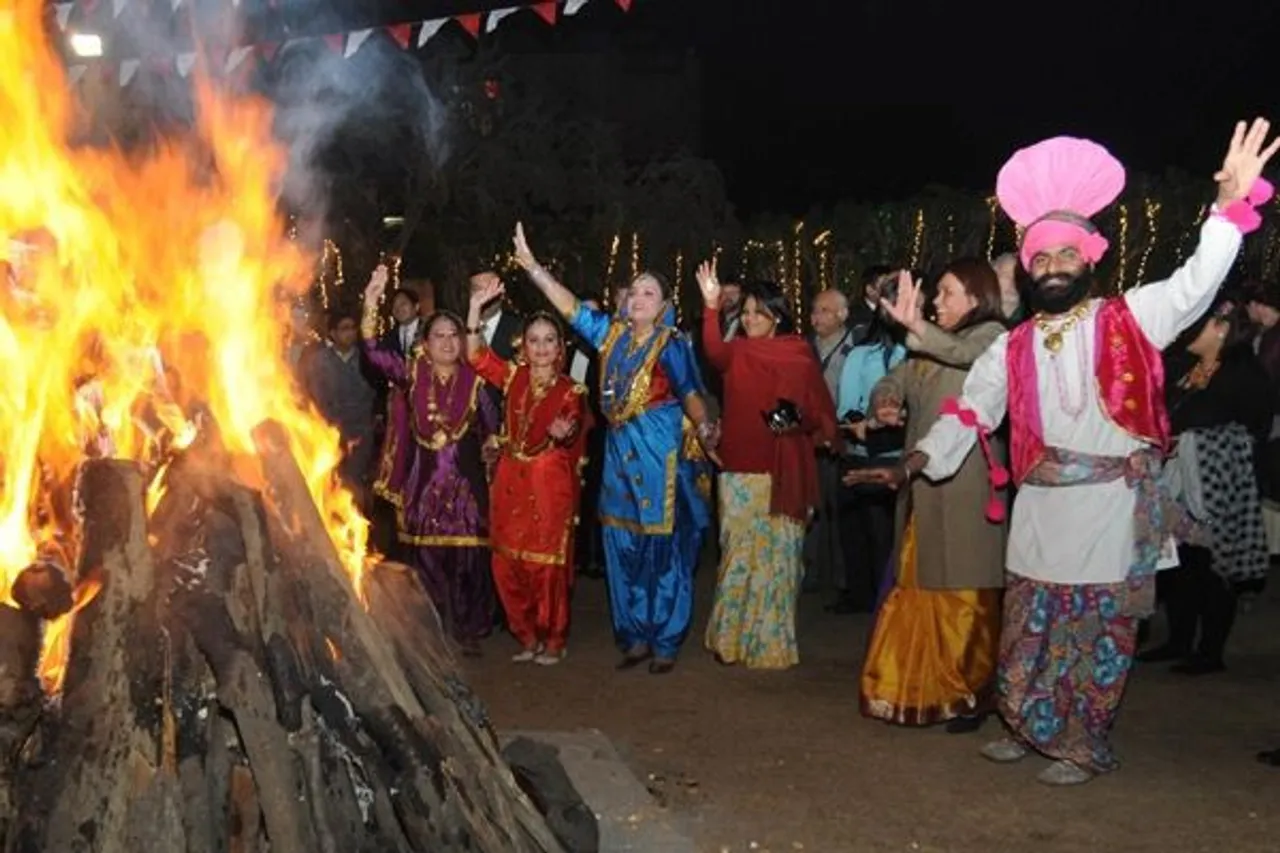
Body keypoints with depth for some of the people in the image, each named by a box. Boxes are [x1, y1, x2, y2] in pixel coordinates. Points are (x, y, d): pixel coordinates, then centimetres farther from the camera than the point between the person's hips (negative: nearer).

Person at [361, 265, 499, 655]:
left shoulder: (474, 380, -1)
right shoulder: (412, 373, 1)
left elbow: (492, 430, 8)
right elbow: (375, 353, -13)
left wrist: (483, 460, 6)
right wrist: (371, 304, -23)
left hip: (466, 484, -1)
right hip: (423, 484, 1)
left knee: (467, 559, 1)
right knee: (428, 561, 7)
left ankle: (467, 631, 15)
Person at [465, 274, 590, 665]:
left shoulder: (571, 391, -4)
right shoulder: (513, 376, 4)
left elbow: (574, 439, -6)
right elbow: (476, 354, -5)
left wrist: (564, 434, -31)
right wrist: (477, 305, -14)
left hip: (550, 485, -3)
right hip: (511, 482, 4)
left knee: (547, 563, -1)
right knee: (507, 562, 6)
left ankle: (553, 640, 16)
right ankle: (528, 636, 22)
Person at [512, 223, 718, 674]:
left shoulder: (671, 343, -6)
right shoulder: (612, 333, 8)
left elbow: (689, 394, -8)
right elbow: (570, 306, 8)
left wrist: (705, 430, -26)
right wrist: (532, 265, 2)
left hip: (660, 451, -5)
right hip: (620, 448, 6)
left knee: (663, 546, 0)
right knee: (623, 544, 9)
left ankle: (665, 642, 11)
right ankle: (635, 637, 21)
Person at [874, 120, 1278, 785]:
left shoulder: (1128, 321, -3)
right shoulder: (1013, 347, 7)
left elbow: (1194, 285, -16)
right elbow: (971, 411, 9)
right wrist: (923, 457, -1)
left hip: (1111, 507, -3)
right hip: (1040, 509, 4)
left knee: (1097, 633, 6)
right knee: (1029, 627, 13)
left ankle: (1084, 747, 23)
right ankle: (1032, 730, 32)